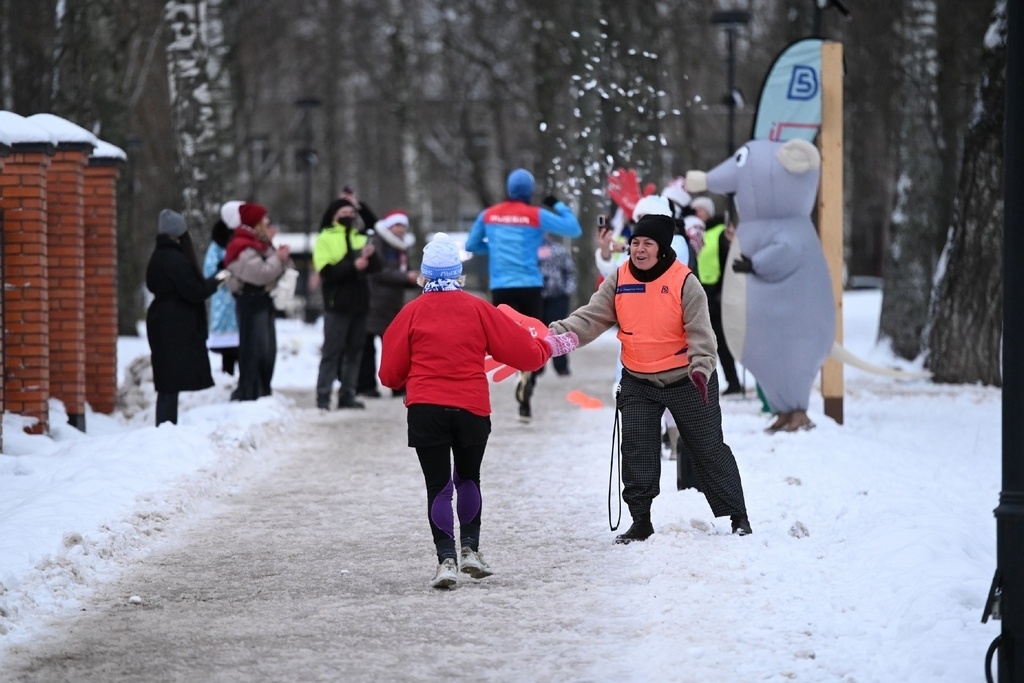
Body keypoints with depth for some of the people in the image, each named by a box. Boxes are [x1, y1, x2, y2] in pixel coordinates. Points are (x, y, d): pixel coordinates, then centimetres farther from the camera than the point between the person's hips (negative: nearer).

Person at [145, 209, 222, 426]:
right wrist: (215, 281, -2)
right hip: (176, 327, -10)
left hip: (163, 324, 10)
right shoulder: (175, 259, -18)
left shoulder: (159, 257, 11)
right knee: (172, 383, -8)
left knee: (168, 383, 11)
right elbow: (194, 292, -19)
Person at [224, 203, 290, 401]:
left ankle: (262, 393, 18)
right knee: (253, 350, -12)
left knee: (268, 350, 12)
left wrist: (280, 257, 0)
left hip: (263, 300, 10)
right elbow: (261, 273, -24)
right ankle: (248, 394, -11)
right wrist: (278, 258, -12)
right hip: (251, 301, -10)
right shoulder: (244, 250, -14)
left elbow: (272, 272, 18)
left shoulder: (259, 245, 19)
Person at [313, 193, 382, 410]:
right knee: (332, 351, -6)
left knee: (354, 351, 7)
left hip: (359, 304, 6)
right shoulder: (325, 239, -1)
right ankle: (323, 396, -5)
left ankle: (347, 394, 11)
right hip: (337, 304, -6)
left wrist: (370, 255, -13)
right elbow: (327, 271, -13)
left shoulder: (360, 238, 15)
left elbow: (376, 267, 7)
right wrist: (353, 266, -21)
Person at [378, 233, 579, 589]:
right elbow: (523, 352, 2)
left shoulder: (412, 313, -1)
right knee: (468, 478, 22)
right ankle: (470, 549, 21)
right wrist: (550, 345, 22)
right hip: (472, 409, 1)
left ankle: (446, 559, -8)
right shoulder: (477, 309, 0)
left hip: (425, 410, -1)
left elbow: (390, 374, 3)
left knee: (438, 485, 2)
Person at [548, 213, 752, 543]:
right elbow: (591, 317, -7)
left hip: (686, 380, -4)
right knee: (636, 453, 2)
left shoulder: (684, 282, -15)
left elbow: (700, 332, -18)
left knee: (708, 448, 6)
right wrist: (561, 331, -24)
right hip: (638, 383, 4)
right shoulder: (619, 281, -3)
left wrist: (701, 368, -33)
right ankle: (640, 521, 13)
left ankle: (737, 516, 16)